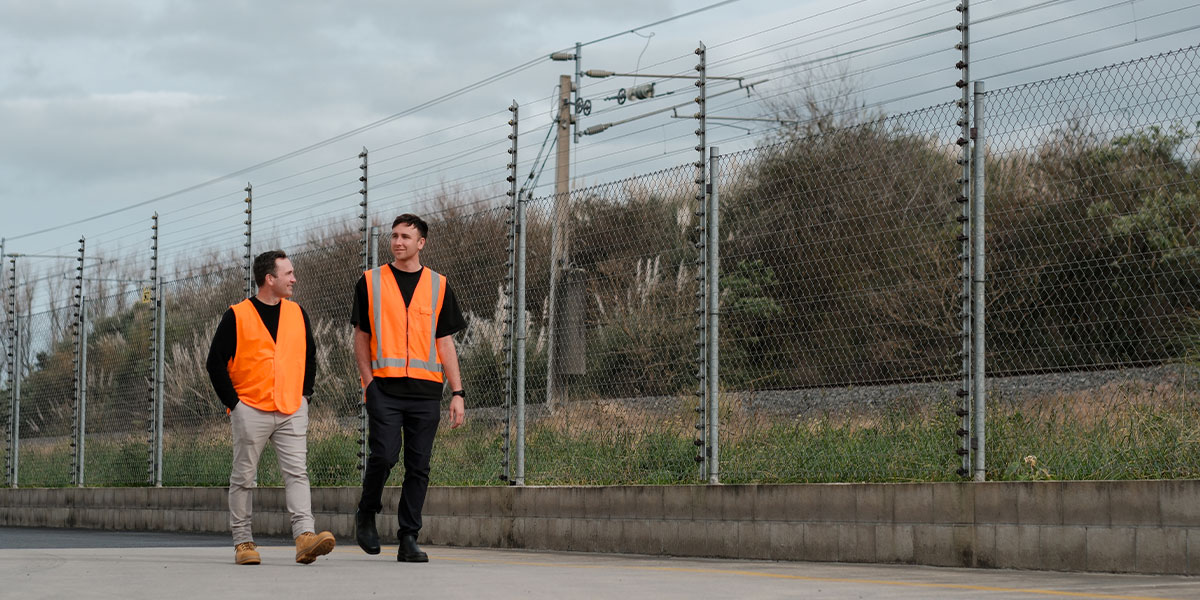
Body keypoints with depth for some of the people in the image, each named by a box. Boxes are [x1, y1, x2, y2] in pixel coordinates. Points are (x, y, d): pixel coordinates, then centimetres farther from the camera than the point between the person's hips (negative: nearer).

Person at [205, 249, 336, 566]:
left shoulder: (297, 313, 11)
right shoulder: (237, 316, -3)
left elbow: (309, 356, 22)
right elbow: (216, 362, -2)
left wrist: (305, 393, 12)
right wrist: (233, 402, -6)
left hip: (292, 411, 3)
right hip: (251, 410, -3)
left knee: (297, 473, -9)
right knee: (244, 478, 3)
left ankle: (305, 537, -18)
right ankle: (243, 542, 11)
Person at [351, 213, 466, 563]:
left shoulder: (438, 286, 11)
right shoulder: (371, 282, 9)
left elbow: (445, 342, 11)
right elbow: (361, 336, 10)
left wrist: (457, 393, 3)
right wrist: (368, 380, -3)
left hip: (426, 389, 2)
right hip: (384, 387, -2)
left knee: (419, 466, 0)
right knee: (384, 455, -14)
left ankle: (408, 539, 6)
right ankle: (366, 514, 12)